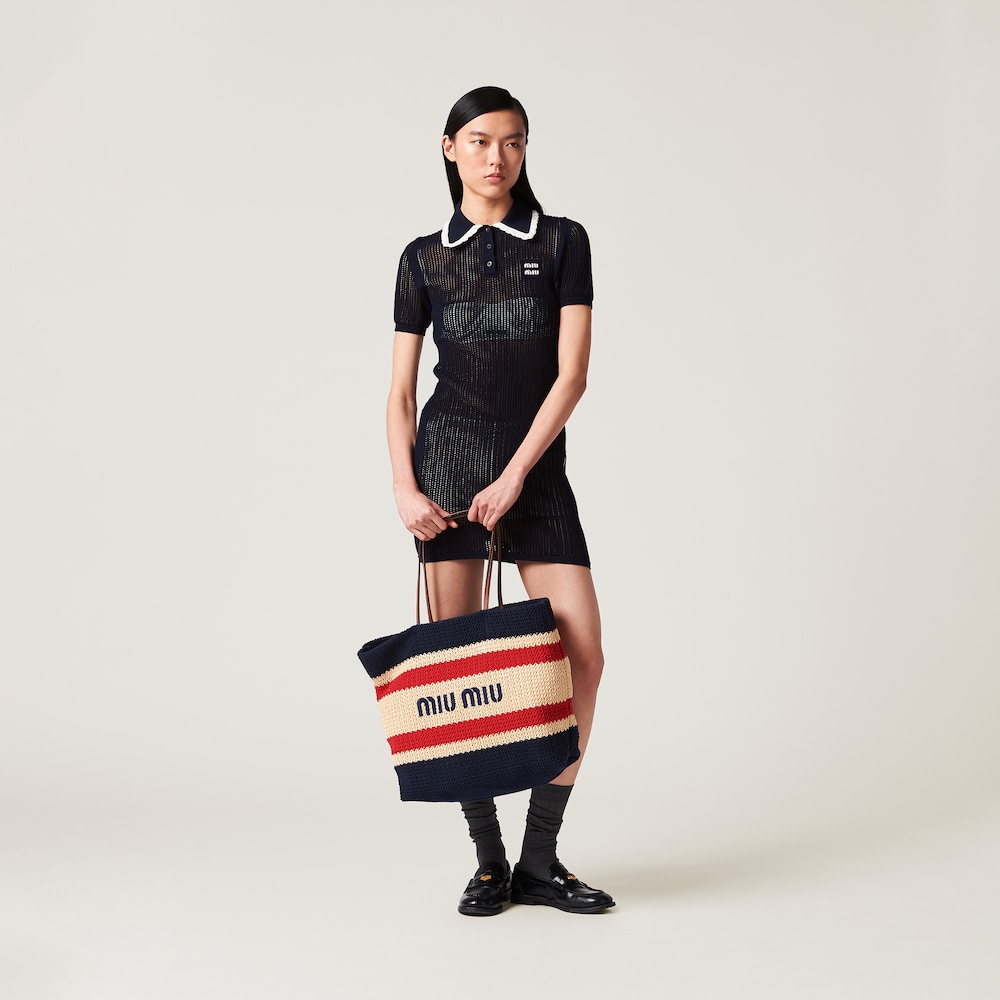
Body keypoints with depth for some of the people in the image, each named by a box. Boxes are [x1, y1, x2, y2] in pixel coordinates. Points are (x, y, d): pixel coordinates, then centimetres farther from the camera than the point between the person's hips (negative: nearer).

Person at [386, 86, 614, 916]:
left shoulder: (563, 242, 6)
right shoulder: (425, 258, 9)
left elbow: (572, 373, -3)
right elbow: (400, 389, 8)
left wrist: (513, 477, -11)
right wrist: (404, 487, -7)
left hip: (537, 467, 1)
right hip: (448, 457, 0)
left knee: (583, 658, -8)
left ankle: (540, 858, 3)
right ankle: (488, 858, 7)